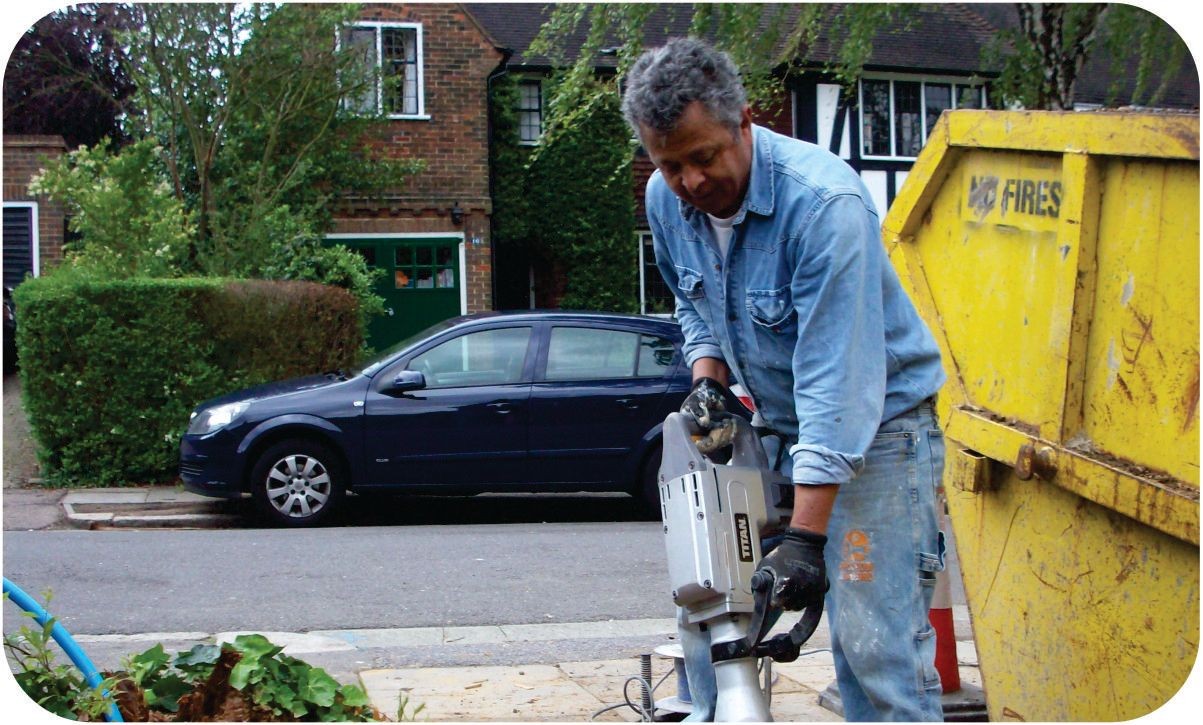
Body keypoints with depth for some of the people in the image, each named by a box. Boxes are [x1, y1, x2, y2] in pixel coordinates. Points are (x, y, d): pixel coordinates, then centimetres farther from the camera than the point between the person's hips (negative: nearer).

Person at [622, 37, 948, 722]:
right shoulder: (667, 199, -5)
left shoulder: (824, 201, -27)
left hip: (877, 425, -6)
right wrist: (708, 373, -4)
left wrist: (805, 535, -33)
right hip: (773, 426, 7)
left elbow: (836, 377, -31)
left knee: (875, 641, -13)